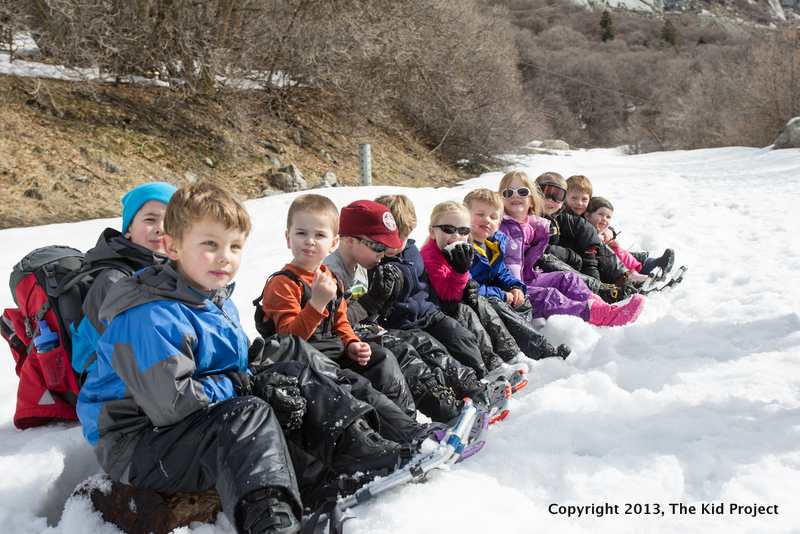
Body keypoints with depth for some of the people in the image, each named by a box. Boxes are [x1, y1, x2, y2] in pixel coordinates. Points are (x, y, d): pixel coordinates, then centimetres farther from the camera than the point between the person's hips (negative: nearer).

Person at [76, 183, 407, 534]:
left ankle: (353, 443, -3)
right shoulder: (149, 319, -23)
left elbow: (238, 366, 17)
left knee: (296, 379, 1)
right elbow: (171, 402, -29)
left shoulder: (219, 302, 9)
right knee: (249, 414, -35)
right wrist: (242, 385, -20)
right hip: (139, 445, -9)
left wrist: (256, 373, -7)